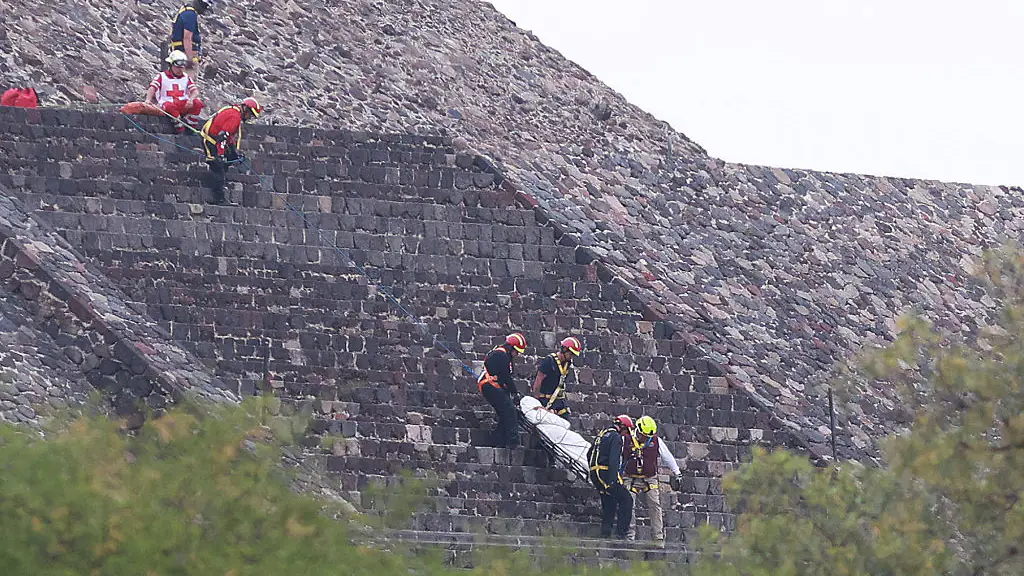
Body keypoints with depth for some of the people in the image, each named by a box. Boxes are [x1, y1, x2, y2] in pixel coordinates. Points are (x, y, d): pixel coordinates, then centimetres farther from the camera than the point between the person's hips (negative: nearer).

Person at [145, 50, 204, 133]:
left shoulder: (186, 78, 15)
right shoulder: (162, 76, 6)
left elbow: (195, 91, 5)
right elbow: (152, 88, -8)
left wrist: (190, 99, -19)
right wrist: (148, 100, -30)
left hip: (184, 106, 3)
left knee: (198, 103, -24)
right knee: (169, 106, -40)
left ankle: (192, 126, -15)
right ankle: (180, 129, -32)